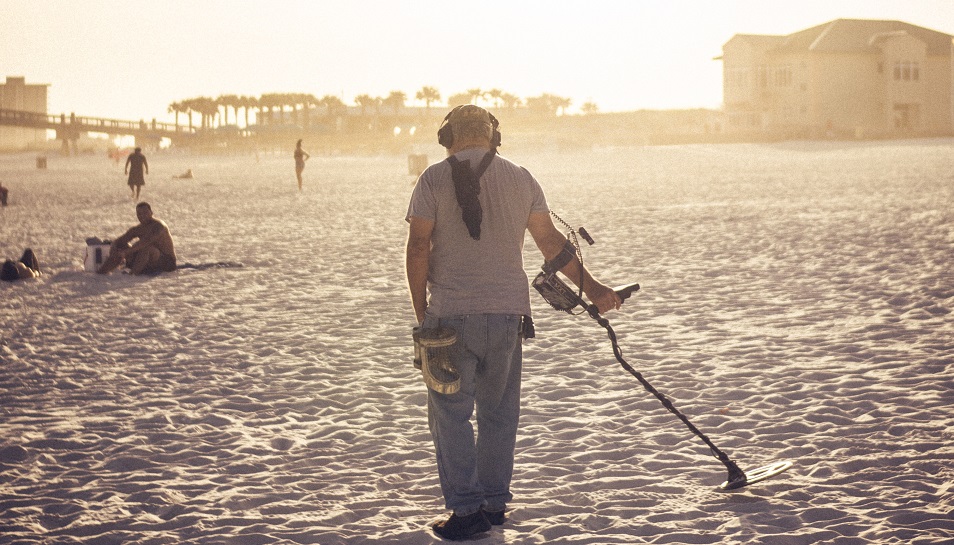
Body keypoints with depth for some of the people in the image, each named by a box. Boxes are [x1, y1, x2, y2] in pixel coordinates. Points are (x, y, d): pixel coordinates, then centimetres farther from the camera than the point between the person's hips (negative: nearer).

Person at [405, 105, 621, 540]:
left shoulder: (435, 179, -3)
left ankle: (466, 507, -2)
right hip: (507, 312, 4)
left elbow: (418, 247, -8)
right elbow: (552, 243, 7)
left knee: (451, 411, 3)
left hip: (451, 314, -3)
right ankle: (495, 503, 20)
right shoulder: (520, 179, 6)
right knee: (499, 411, 14)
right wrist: (590, 287, 15)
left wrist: (420, 308, 0)